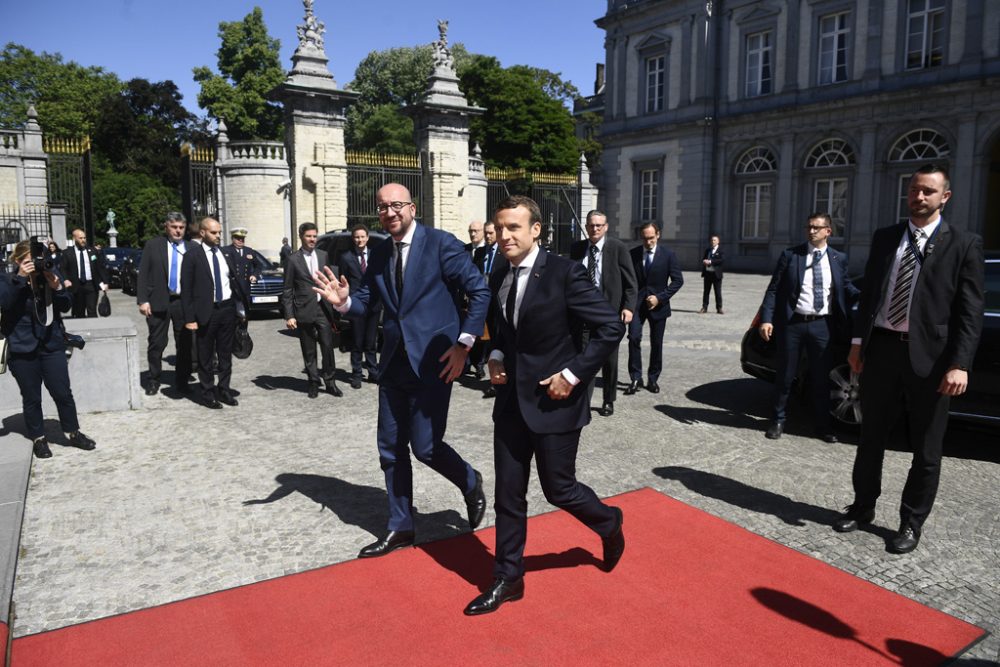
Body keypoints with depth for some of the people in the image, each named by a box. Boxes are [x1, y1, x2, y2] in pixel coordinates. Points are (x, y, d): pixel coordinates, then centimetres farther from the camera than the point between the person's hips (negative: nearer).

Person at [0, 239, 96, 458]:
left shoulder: (50, 274, 3)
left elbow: (66, 306, 2)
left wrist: (57, 287, -15)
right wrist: (20, 278, -24)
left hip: (52, 344, 2)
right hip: (22, 348, -2)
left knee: (63, 393, 3)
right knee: (31, 397, 7)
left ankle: (73, 432, 19)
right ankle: (38, 438, 21)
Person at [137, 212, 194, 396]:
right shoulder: (153, 245, 3)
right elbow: (142, 274, 1)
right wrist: (142, 300, -7)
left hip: (184, 301, 1)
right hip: (158, 301, -1)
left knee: (185, 344, 6)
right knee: (156, 344, 7)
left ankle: (182, 380, 19)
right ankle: (153, 380, 21)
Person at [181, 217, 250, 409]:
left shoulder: (225, 253, 6)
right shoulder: (193, 254, -7)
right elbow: (186, 288, -8)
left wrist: (241, 306, 5)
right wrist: (189, 317, -12)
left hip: (228, 308, 5)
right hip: (206, 311, -4)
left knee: (226, 354, 13)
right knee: (205, 356, 7)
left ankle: (224, 390, 26)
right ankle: (207, 393, 18)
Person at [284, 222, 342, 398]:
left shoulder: (323, 255, 8)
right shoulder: (293, 260, -3)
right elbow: (287, 290, -2)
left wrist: (333, 303, 6)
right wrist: (289, 315, -7)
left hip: (323, 308, 2)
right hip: (304, 311, -2)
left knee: (328, 346, 0)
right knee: (309, 351, 6)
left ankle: (330, 382, 12)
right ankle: (313, 383, 19)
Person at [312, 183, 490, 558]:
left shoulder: (441, 243, -9)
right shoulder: (379, 253, 9)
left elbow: (480, 292, -9)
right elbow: (365, 303, 10)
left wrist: (463, 344, -13)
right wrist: (342, 300, -13)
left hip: (433, 362, -6)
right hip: (394, 363, 6)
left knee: (425, 446, -5)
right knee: (391, 449, 11)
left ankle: (471, 484, 27)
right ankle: (400, 528, 27)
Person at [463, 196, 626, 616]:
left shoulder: (564, 273, -14)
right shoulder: (498, 279, 6)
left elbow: (611, 326, -14)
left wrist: (573, 374, -17)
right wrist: (496, 357, 2)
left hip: (554, 398, -6)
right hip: (512, 398, 6)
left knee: (558, 489, 7)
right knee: (508, 493, 10)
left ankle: (609, 524, 39)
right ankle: (507, 579, 25)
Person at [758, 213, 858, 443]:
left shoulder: (839, 259, 6)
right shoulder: (790, 255, -1)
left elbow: (847, 289, 8)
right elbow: (774, 289, -4)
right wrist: (766, 319, -13)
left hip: (822, 325, 2)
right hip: (793, 323, -1)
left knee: (821, 378, 11)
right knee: (785, 375, 9)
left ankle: (822, 424, 26)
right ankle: (778, 420, 25)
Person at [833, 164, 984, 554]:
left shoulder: (964, 245, -2)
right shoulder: (884, 238, 10)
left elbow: (971, 311, -7)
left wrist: (959, 365, -15)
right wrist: (858, 342, 5)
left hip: (928, 357, -3)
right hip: (881, 349, 3)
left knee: (926, 450, 8)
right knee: (871, 437, 14)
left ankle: (911, 523, 23)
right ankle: (863, 507, 30)